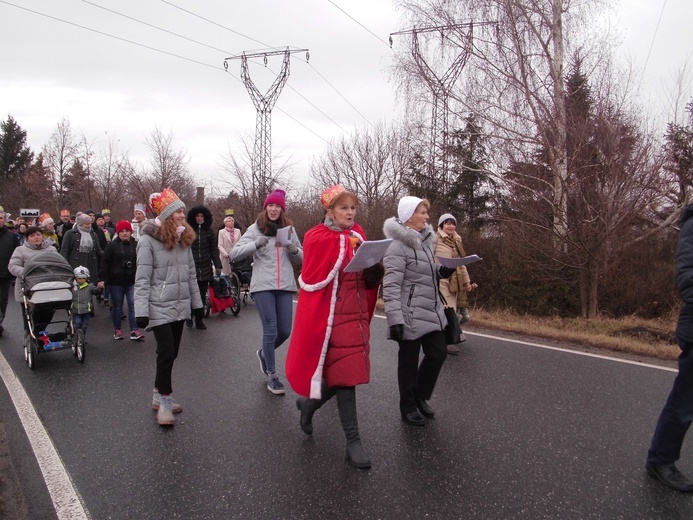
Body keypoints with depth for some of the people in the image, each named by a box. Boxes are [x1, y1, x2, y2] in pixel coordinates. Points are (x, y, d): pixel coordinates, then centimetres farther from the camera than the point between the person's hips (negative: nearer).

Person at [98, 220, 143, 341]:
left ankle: (134, 331, -3)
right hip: (116, 281, -1)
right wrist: (102, 279, -13)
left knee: (133, 305, -5)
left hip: (132, 281, 2)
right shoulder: (112, 245, -3)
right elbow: (104, 263, -6)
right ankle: (117, 330, 23)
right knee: (117, 306, 10)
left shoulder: (136, 245, 5)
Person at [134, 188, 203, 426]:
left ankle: (160, 395, 27)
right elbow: (142, 279, -12)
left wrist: (196, 302, 14)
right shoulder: (148, 240, -10)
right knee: (167, 352, -10)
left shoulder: (184, 239, 9)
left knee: (171, 353, 11)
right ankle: (163, 401, 5)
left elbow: (191, 274, 14)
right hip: (159, 307, -6)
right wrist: (141, 311, -16)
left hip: (181, 306, 6)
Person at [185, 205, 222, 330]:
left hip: (205, 268, 2)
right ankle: (189, 317, 20)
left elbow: (214, 249, 7)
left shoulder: (209, 231, 9)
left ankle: (199, 320, 14)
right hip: (191, 267, -2)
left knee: (202, 295, 4)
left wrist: (217, 265, -1)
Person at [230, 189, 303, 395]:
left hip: (285, 286, 3)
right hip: (263, 285, -3)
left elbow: (301, 260, 13)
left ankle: (264, 353, 37)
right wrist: (256, 244, -19)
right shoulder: (255, 229, 2)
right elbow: (234, 254, -5)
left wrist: (293, 250, -8)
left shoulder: (289, 229, 11)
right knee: (270, 330, -3)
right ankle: (272, 376, 13)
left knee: (285, 331, 6)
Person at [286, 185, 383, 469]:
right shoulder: (319, 239, -9)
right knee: (345, 374, -4)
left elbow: (370, 281, 11)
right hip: (331, 315, -7)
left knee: (345, 372, 12)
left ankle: (308, 403, 39)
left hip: (357, 314, 7)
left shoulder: (358, 237, 11)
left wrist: (375, 268, -10)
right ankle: (353, 442, 7)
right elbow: (313, 281, -13)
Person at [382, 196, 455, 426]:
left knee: (438, 353, 12)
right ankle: (408, 407, 26)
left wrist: (441, 271, 3)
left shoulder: (425, 238, 10)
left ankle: (420, 396, 34)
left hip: (431, 311, 8)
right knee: (409, 361, 7)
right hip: (410, 314, -8)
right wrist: (394, 319, -25)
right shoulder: (398, 245, -16)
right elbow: (391, 285, -20)